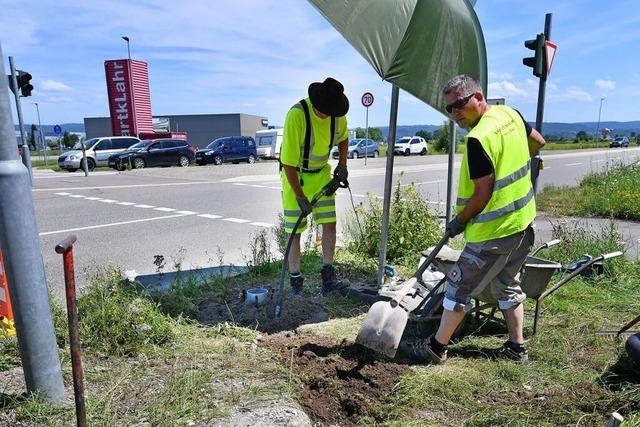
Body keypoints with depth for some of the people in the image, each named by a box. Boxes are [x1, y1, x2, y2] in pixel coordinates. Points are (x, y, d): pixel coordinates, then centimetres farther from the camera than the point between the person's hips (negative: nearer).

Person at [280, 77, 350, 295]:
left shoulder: (337, 113, -10)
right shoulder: (297, 115, -29)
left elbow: (343, 137, 15)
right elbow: (288, 162, -27)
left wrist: (342, 164, 2)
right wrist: (300, 198, -24)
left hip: (321, 172, 5)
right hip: (295, 175, -5)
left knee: (330, 223, -4)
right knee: (294, 231, -2)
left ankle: (328, 279, 3)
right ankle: (295, 281, 12)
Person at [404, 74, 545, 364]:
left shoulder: (478, 139, -23)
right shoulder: (510, 114, 3)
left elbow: (483, 194, -21)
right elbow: (538, 142, 20)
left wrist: (459, 222, -7)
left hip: (494, 231, -9)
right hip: (522, 222, 9)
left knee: (460, 287, 3)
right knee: (507, 285, 22)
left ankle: (437, 348, 17)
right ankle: (516, 348, 33)